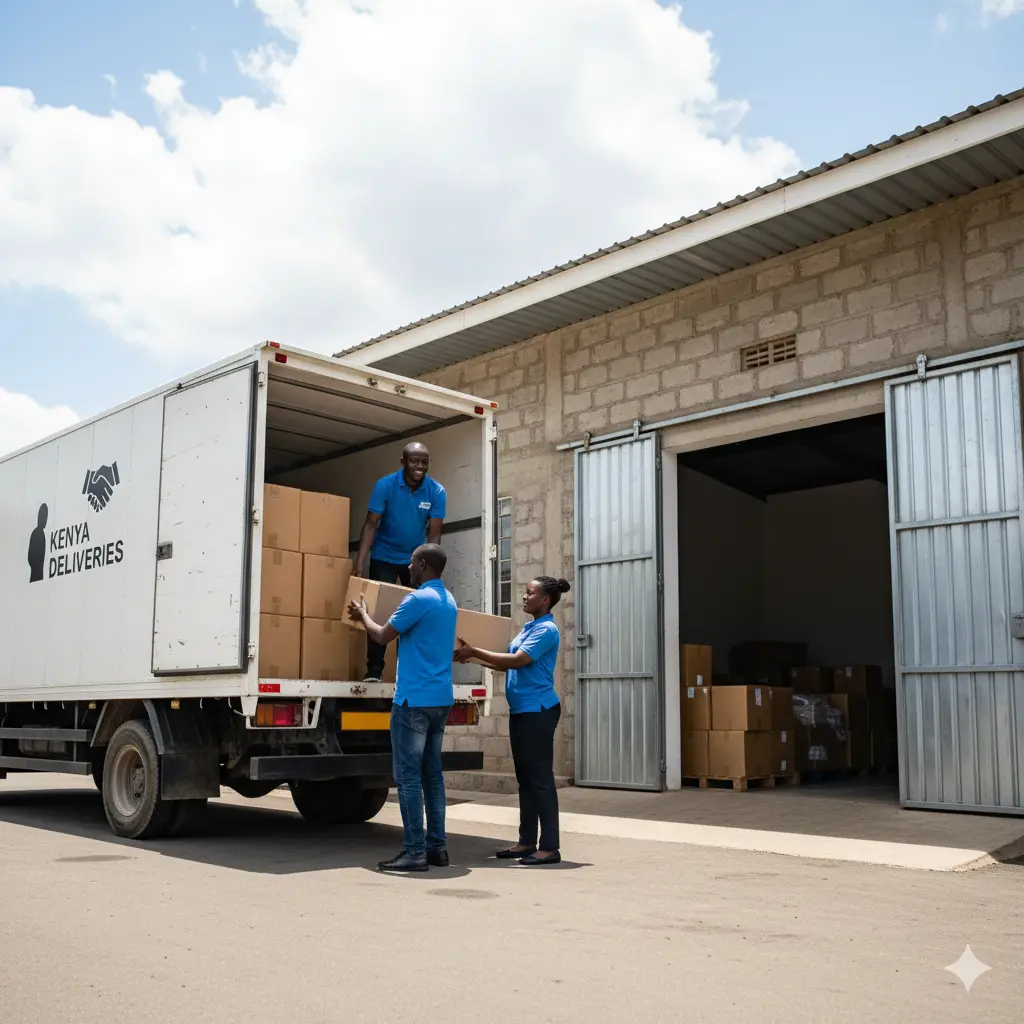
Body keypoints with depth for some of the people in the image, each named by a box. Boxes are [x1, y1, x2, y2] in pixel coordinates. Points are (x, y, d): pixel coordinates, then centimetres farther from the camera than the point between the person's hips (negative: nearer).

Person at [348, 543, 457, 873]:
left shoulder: (419, 599, -13)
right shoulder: (448, 601, 15)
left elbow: (383, 636, -7)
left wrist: (363, 615, 13)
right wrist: (367, 616, 36)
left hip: (414, 700, -9)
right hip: (441, 699, 9)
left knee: (409, 776, -5)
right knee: (432, 774, 12)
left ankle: (415, 852, -5)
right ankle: (437, 847, 14)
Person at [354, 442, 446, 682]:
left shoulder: (437, 492, -16)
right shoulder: (385, 485, -19)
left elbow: (434, 534, -16)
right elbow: (371, 525, -19)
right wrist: (359, 564, -29)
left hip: (416, 558, 2)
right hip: (384, 557, -1)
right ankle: (374, 668, -4)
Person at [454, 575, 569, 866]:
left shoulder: (546, 630, -12)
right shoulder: (529, 628, 17)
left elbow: (518, 661, -21)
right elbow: (508, 665, 18)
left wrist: (474, 652, -18)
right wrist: (472, 658, 12)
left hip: (538, 711, -10)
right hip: (521, 710, 10)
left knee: (540, 777, -8)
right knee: (525, 777, 12)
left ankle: (550, 847, -4)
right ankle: (527, 842, 18)